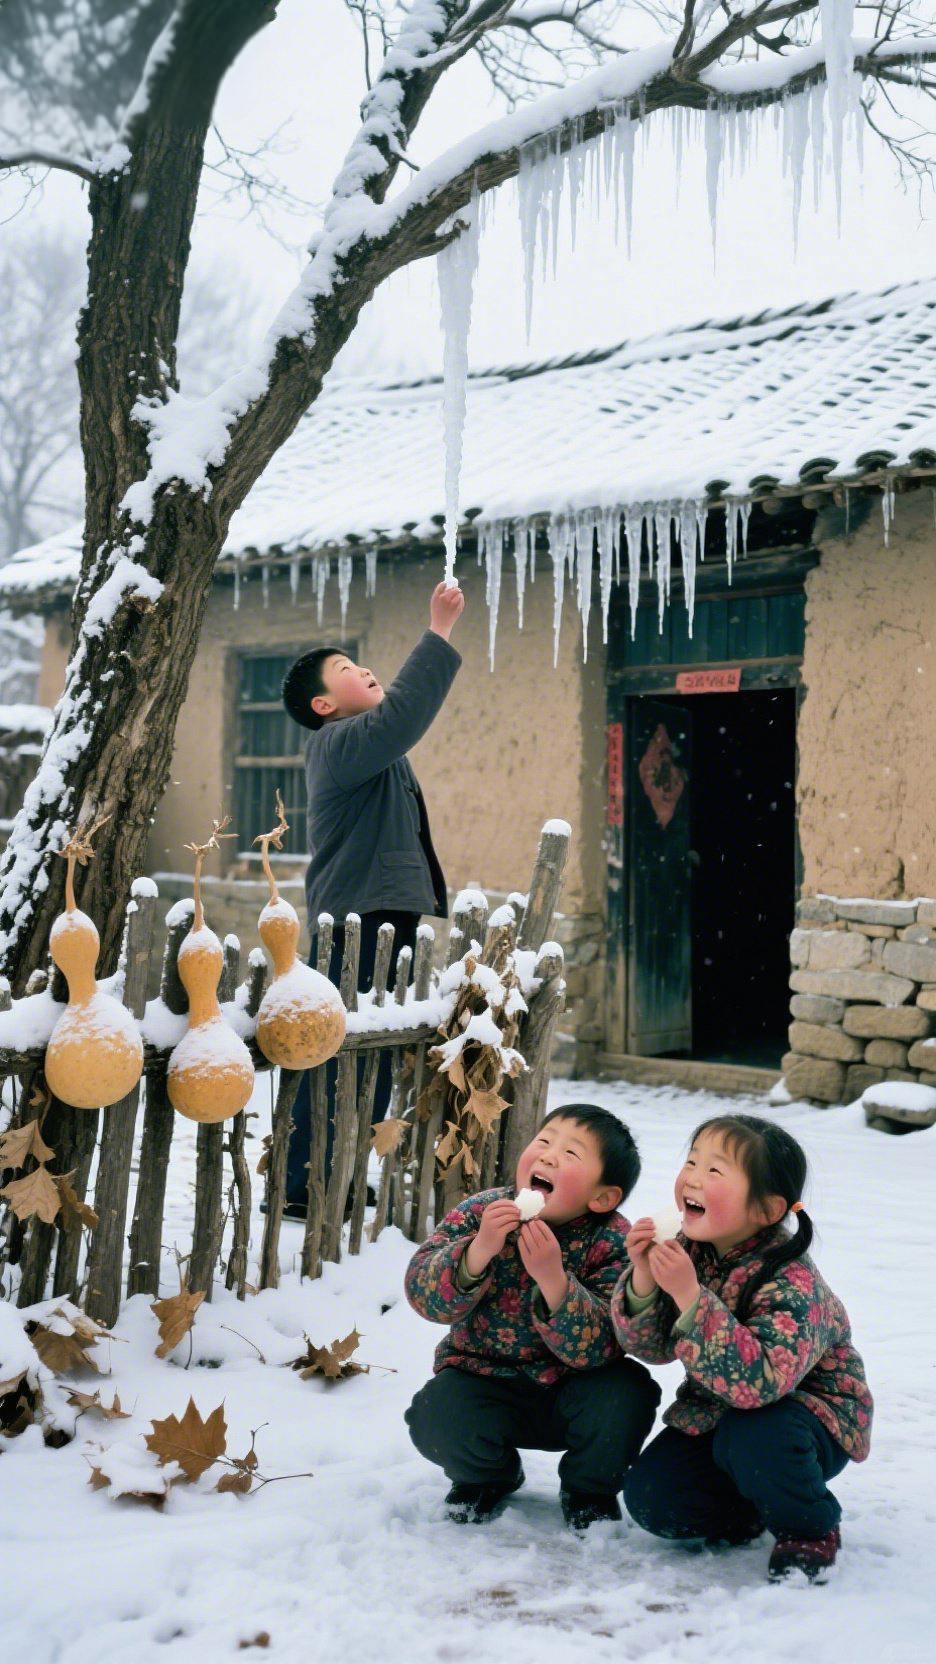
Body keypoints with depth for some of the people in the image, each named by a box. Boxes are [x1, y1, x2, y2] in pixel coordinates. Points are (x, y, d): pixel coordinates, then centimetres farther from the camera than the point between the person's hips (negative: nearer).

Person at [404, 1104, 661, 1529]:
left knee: (626, 1394, -28)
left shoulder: (612, 1244, -18)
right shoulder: (480, 1212, -13)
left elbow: (595, 1350, -27)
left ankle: (589, 1491, 6)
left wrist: (553, 1278, -42)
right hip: (486, 1378, 1)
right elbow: (423, 1296, -21)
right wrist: (478, 1251, -39)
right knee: (436, 1418, -27)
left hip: (569, 1389, -1)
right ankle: (488, 1476, 11)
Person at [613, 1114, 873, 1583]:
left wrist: (690, 1297, -47)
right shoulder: (690, 1250, -11)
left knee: (752, 1435, -37)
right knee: (648, 1496, -12)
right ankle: (747, 1511, 17)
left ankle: (810, 1530, -6)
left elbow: (759, 1381, -44)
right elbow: (651, 1348, -9)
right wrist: (642, 1280, -29)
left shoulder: (791, 1284, -31)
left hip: (811, 1415, -6)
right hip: (714, 1416, 6)